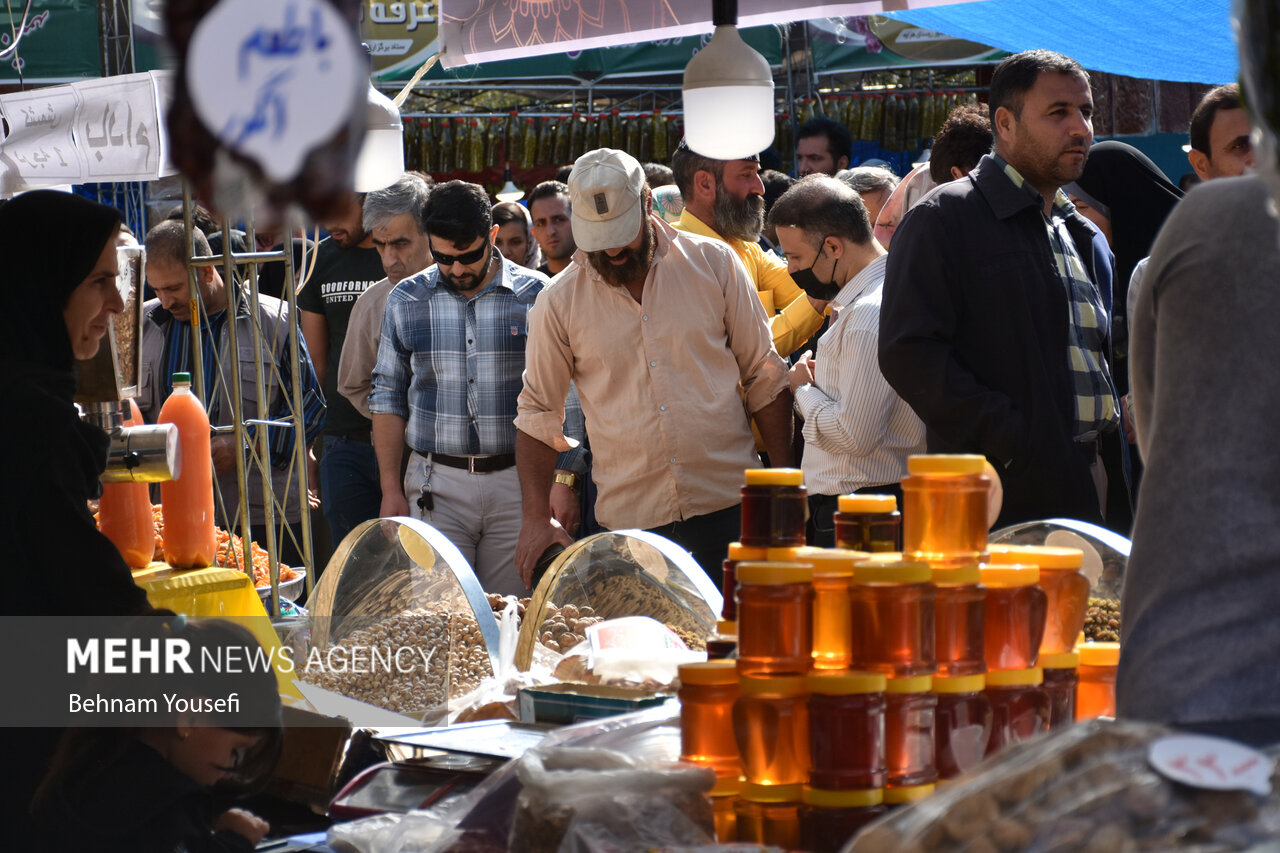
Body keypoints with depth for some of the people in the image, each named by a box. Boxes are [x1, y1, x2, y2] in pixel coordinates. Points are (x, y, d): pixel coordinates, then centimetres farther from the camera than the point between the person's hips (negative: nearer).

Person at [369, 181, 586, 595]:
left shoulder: (535, 295, 0)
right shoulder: (406, 300, 6)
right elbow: (388, 397, 10)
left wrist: (564, 480, -4)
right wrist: (391, 489, 5)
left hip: (518, 483, -1)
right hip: (435, 485, 1)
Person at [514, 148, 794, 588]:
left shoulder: (713, 263, 2)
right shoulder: (558, 302, 2)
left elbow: (764, 376, 7)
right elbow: (537, 414, 9)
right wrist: (537, 517, -1)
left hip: (730, 506, 0)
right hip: (630, 523, 0)